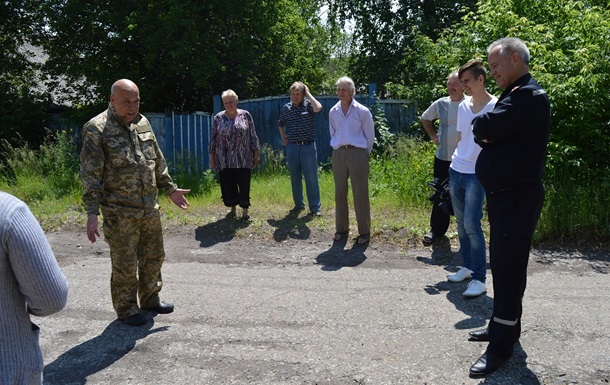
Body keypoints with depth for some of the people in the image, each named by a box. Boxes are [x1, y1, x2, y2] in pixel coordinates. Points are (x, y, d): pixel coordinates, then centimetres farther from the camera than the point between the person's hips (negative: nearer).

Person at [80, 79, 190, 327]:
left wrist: (170, 188, 20)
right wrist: (92, 212, -17)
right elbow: (90, 175, -12)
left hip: (150, 208, 7)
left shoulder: (143, 123, 9)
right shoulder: (97, 129, -10)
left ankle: (150, 299, 35)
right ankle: (126, 309, 22)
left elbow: (158, 162, 19)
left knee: (153, 256, 17)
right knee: (125, 264, 4)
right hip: (120, 213, -6)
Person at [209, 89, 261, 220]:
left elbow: (253, 135, 5)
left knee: (244, 184, 0)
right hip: (225, 160, 1)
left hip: (243, 159, -1)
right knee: (228, 185, 5)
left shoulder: (245, 115, 3)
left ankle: (245, 210, 11)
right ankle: (232, 208, 21)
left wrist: (256, 153, 2)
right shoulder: (218, 117, 5)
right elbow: (213, 138, 7)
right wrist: (212, 157, 4)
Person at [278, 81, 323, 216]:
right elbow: (281, 125, 22)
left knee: (311, 177, -1)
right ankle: (298, 204, 23)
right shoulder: (286, 108, 6)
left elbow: (318, 108, -27)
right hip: (292, 147, 3)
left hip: (308, 146, -3)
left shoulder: (308, 105, -3)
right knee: (295, 178, 10)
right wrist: (284, 139, 11)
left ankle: (315, 207, 6)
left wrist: (308, 93, -14)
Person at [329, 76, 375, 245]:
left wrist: (364, 153, 7)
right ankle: (341, 229, 20)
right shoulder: (333, 112, 8)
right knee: (340, 193, 9)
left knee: (360, 193, -2)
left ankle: (364, 231, 6)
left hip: (358, 153, -4)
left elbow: (370, 135, 3)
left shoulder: (362, 111, -4)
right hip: (338, 154, 4)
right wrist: (339, 148, 14)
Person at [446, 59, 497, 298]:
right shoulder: (463, 106, 10)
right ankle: (468, 267, 25)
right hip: (456, 171, 7)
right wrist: (454, 162, 14)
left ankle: (479, 278, -2)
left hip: (477, 175, -7)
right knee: (461, 223, 12)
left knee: (472, 225, -10)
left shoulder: (495, 107, -9)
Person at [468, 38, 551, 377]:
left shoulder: (529, 95, -16)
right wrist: (487, 131, -10)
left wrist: (482, 126, -3)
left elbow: (483, 128, -24)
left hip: (517, 198, -10)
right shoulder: (516, 95, 18)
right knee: (503, 264, 17)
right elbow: (484, 133, 11)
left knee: (508, 267, -5)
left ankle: (502, 344, 4)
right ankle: (504, 325, 30)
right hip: (504, 195, 10)